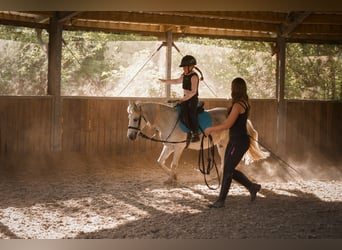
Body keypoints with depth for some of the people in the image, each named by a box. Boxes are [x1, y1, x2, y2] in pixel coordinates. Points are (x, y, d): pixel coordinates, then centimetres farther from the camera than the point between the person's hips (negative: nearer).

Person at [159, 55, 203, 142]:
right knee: (184, 112, -11)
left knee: (192, 113, -19)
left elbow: (193, 91, -21)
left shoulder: (194, 76, -14)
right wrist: (165, 81, 36)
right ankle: (192, 130, -9)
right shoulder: (184, 76, 12)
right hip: (185, 98, 8)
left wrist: (184, 99, -27)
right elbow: (176, 81, 34)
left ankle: (196, 133, -17)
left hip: (193, 98, -8)